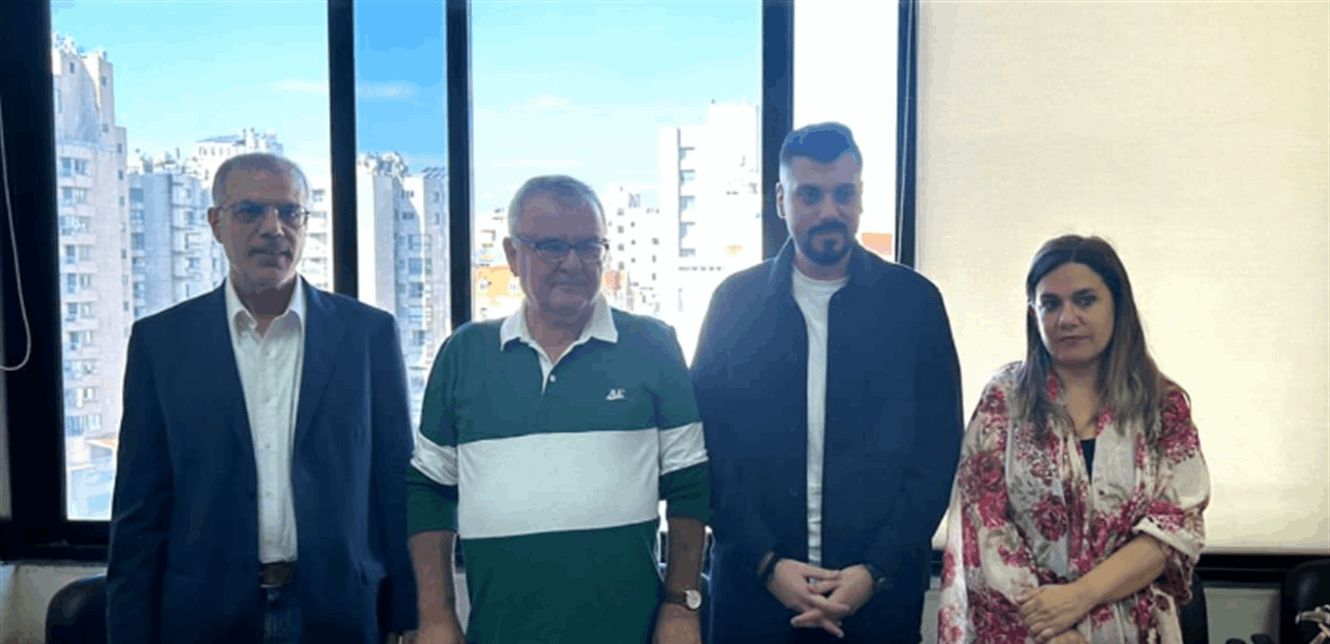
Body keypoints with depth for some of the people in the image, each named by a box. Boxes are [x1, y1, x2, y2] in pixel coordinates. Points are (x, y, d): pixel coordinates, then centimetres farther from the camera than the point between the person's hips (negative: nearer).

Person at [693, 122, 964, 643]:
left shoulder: (913, 300, -1)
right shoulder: (735, 301, 0)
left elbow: (937, 450, -1)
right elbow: (711, 449, -1)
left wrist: (877, 571, -9)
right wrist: (767, 563, -10)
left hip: (880, 587, 0)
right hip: (754, 582, 0)